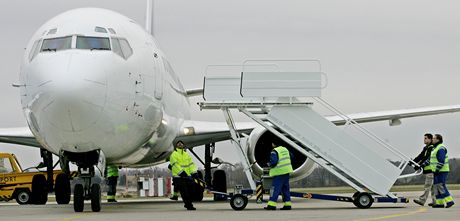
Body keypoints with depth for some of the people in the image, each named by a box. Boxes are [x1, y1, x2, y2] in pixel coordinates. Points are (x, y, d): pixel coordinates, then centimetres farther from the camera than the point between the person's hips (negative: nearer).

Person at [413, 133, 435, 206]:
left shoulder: (432, 148, -12)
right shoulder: (426, 148, 19)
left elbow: (427, 158, -19)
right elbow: (421, 156, 15)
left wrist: (419, 165, -22)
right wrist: (413, 161, 1)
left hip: (431, 169, -10)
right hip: (427, 170, 10)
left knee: (427, 186, -10)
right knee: (432, 186, 11)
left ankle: (422, 200, -14)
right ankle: (435, 201, 15)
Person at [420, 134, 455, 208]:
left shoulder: (441, 149, -15)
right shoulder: (436, 148, 18)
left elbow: (441, 161, -22)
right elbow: (430, 159, 24)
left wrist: (437, 170, -24)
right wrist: (423, 164, 19)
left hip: (441, 171, -10)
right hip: (437, 171, 10)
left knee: (441, 186, -14)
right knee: (436, 186, 8)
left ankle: (449, 201, -13)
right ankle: (440, 203, 9)